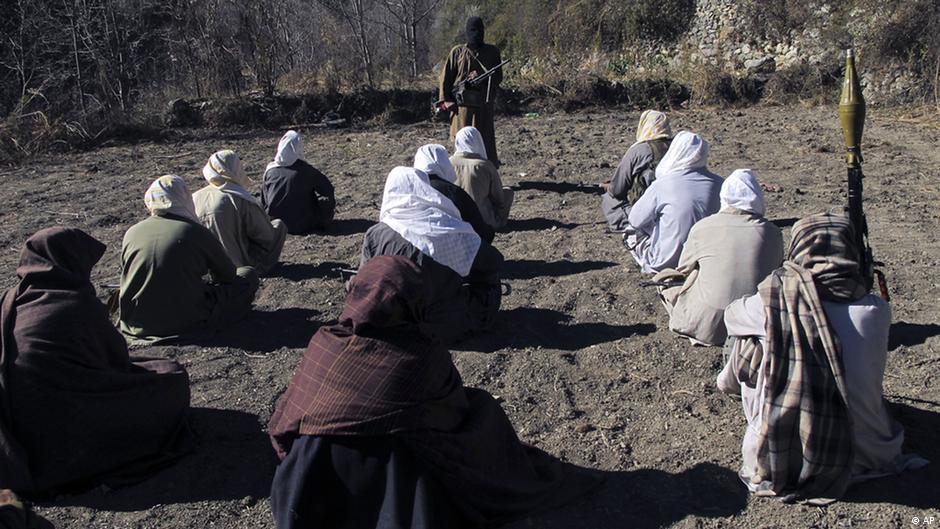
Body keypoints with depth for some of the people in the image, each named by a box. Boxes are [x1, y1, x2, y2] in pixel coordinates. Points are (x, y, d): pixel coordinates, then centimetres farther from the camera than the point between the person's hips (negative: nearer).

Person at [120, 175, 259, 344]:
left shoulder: (131, 233, -1)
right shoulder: (196, 232, -13)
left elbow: (126, 278, 14)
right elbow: (227, 275, 1)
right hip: (187, 322, -5)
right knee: (248, 275, 5)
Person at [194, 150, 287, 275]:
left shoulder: (194, 199, -8)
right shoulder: (240, 200, -23)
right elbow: (267, 237, -14)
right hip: (240, 264, -6)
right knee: (279, 225, 12)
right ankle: (264, 264, 15)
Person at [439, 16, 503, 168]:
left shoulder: (493, 52, 9)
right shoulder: (457, 52, 6)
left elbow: (498, 77, 13)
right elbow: (446, 77, 6)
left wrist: (481, 77, -2)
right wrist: (446, 100, -1)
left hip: (484, 104, 1)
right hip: (462, 103, -1)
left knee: (486, 140, 1)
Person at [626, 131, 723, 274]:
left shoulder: (661, 185, -18)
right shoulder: (718, 184, -9)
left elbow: (635, 220, -6)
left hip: (666, 261, -4)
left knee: (631, 231, 19)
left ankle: (652, 265, 17)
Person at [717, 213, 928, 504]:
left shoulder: (774, 302, -19)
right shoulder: (877, 311, -14)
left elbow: (732, 316, 5)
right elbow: (871, 377, 5)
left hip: (775, 466, -2)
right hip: (853, 460, 3)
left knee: (750, 341, 15)